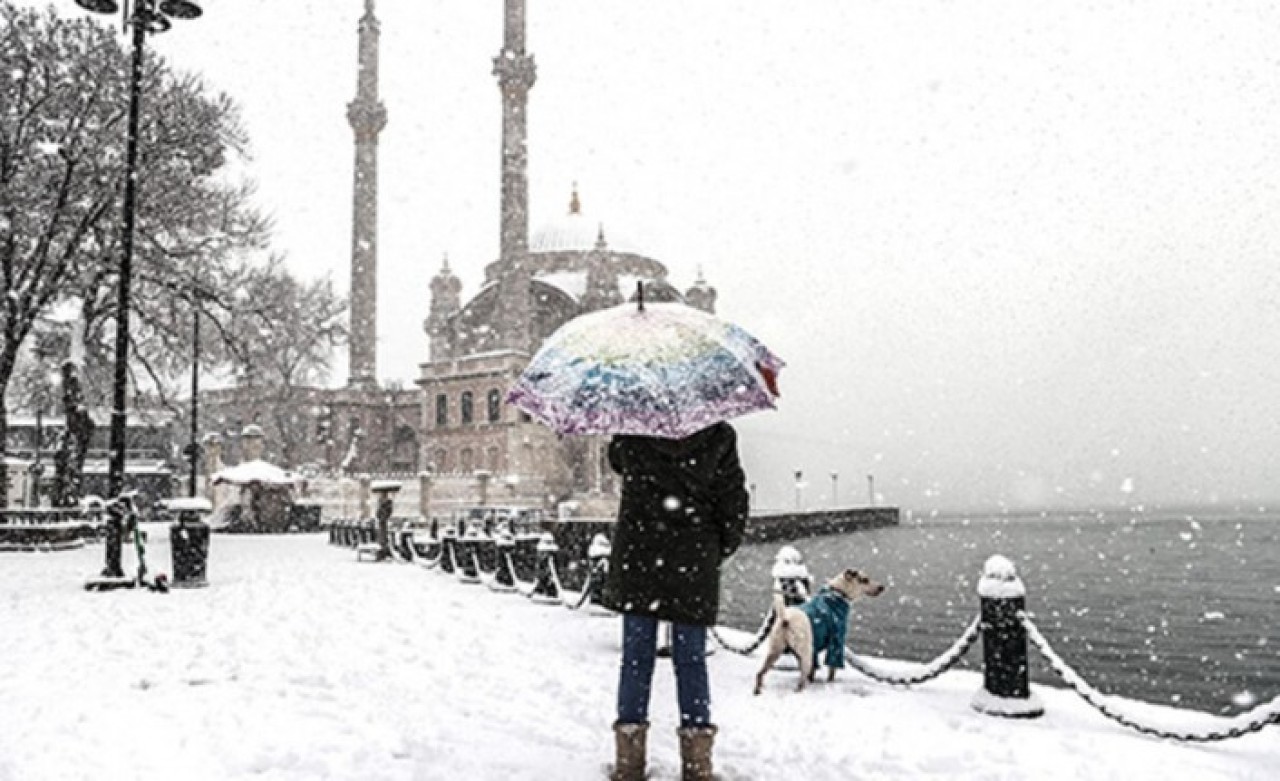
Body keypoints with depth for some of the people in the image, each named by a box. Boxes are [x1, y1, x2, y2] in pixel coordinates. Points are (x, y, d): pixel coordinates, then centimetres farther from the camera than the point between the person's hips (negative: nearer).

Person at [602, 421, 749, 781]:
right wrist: (719, 551, 12)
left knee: (636, 656, 8)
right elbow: (734, 502, -1)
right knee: (691, 659, 8)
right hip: (693, 563, 0)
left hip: (636, 560, 1)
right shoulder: (718, 435, -5)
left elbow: (616, 459, 20)